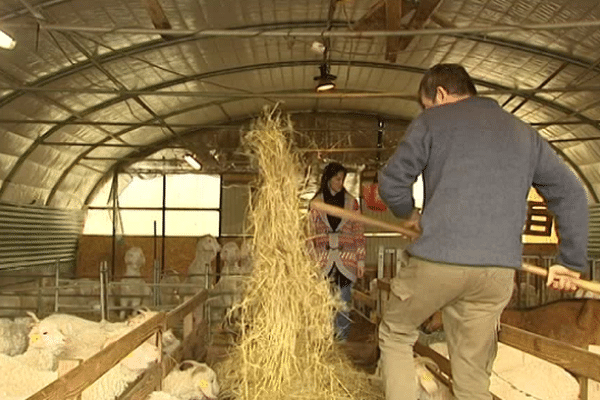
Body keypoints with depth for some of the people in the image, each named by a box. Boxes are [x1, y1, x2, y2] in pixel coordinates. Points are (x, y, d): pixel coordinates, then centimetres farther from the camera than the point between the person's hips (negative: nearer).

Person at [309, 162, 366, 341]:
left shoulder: (351, 202, 4)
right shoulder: (316, 203, 3)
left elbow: (359, 233, 4)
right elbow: (311, 233, 5)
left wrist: (361, 259, 0)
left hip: (346, 259, 0)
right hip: (323, 259, 0)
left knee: (344, 301, 3)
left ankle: (342, 337, 17)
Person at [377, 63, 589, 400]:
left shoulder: (432, 120, 7)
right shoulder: (523, 132, 19)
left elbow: (392, 183, 3)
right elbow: (572, 195, 18)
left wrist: (410, 213, 23)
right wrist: (572, 262, 22)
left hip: (437, 260, -4)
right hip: (499, 271, 4)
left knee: (396, 334, 19)